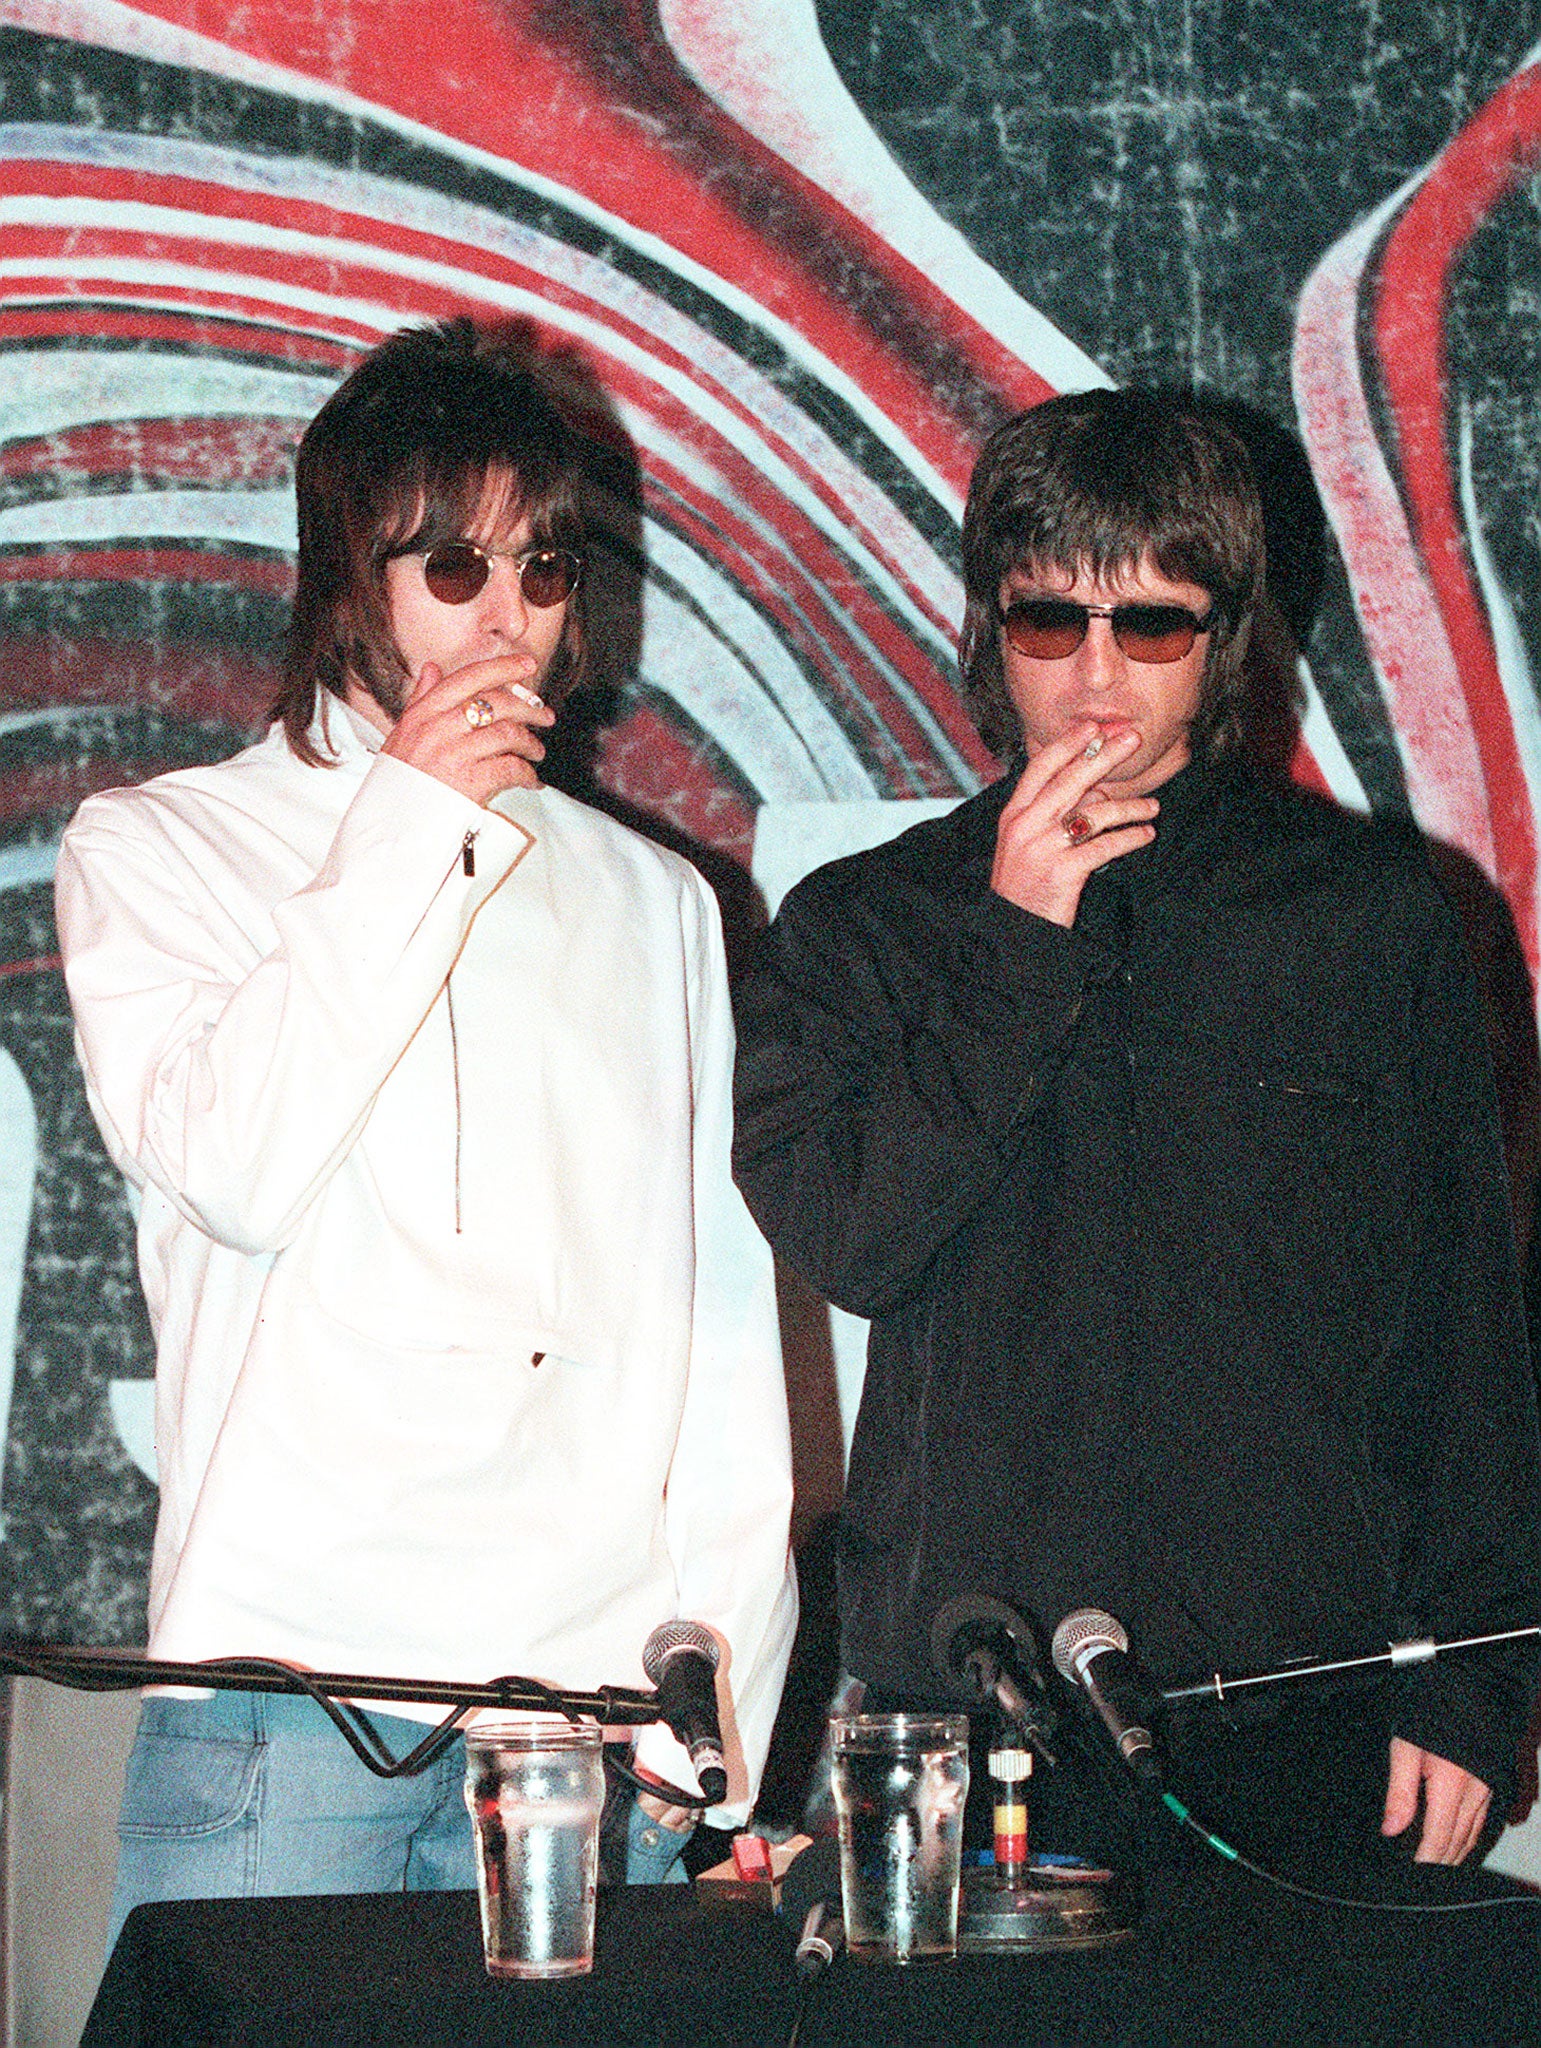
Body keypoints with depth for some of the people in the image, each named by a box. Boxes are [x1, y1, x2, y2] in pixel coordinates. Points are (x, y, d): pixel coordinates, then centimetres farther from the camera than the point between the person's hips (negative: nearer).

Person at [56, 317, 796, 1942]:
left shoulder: (654, 902, 18)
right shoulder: (155, 849, 8)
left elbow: (722, 1314, 14)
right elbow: (234, 1170, -10)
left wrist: (722, 1688, 5)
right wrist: (410, 826, -7)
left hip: (595, 1694, 3)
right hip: (282, 1677, -2)